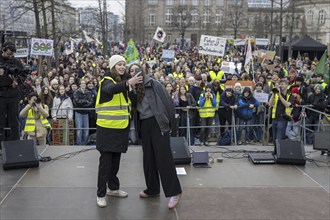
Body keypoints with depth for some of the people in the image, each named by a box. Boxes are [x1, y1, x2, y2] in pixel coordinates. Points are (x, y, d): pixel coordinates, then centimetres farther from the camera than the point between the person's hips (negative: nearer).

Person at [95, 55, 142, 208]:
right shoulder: (107, 81, -11)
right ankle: (101, 194, 5)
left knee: (116, 160, 16)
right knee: (106, 161, -3)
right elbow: (111, 89, -36)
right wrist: (128, 83, -49)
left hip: (120, 127, 7)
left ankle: (113, 187, 30)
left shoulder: (122, 82, 14)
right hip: (107, 128, -7)